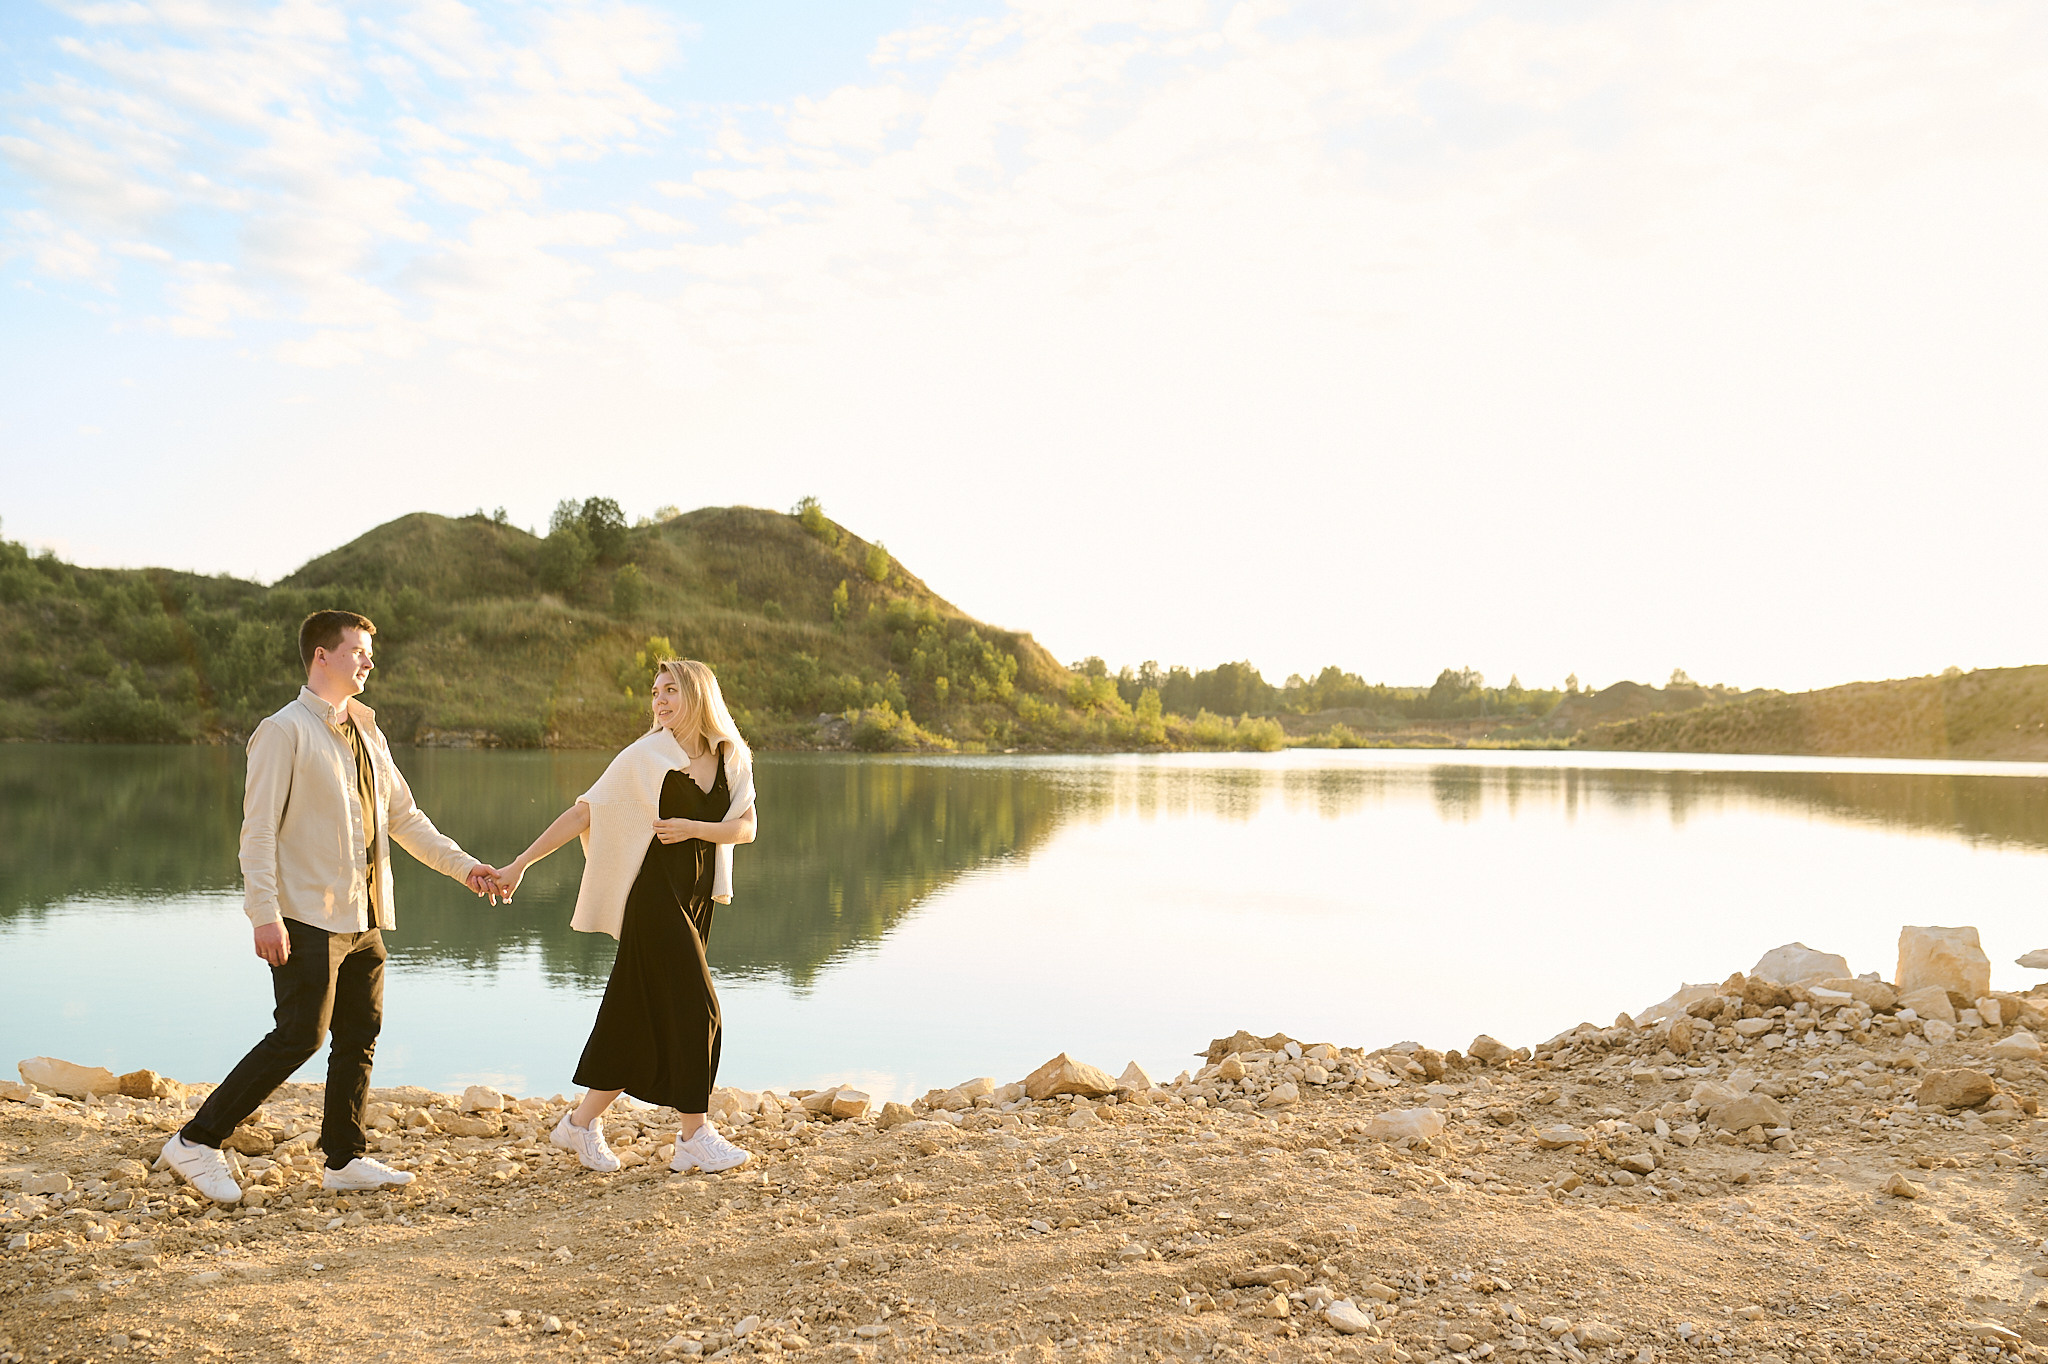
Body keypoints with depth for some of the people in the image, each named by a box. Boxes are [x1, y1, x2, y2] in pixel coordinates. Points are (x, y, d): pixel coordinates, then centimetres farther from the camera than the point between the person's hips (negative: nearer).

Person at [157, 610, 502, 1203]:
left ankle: (345, 1159, 20)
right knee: (300, 1037, -8)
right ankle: (196, 1143, 4)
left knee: (360, 1036, 10)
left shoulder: (367, 734, 16)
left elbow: (404, 817, 22)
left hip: (365, 918, 8)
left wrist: (462, 865, 15)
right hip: (310, 917, -8)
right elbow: (259, 830, -12)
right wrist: (265, 914, -19)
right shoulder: (284, 731, -7)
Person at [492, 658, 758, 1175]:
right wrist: (520, 864, -7)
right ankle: (695, 1135, 5)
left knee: (642, 1015, 9)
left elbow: (746, 827, 0)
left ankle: (583, 1121, 20)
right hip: (656, 894, -5)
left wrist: (693, 828, -16)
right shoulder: (645, 756, -7)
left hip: (696, 899, 5)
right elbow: (583, 812, -5)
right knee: (691, 1006, -6)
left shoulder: (732, 759, 6)